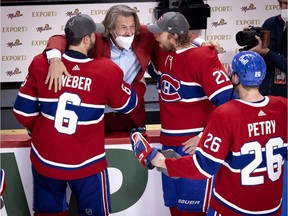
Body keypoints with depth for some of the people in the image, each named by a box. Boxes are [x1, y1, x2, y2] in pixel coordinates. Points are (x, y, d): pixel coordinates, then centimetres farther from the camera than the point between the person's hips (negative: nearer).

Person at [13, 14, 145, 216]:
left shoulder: (41, 64, -9)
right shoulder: (107, 71, -13)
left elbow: (23, 111, -1)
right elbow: (128, 104, 5)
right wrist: (141, 84, 27)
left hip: (44, 160, 3)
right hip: (86, 164, -2)